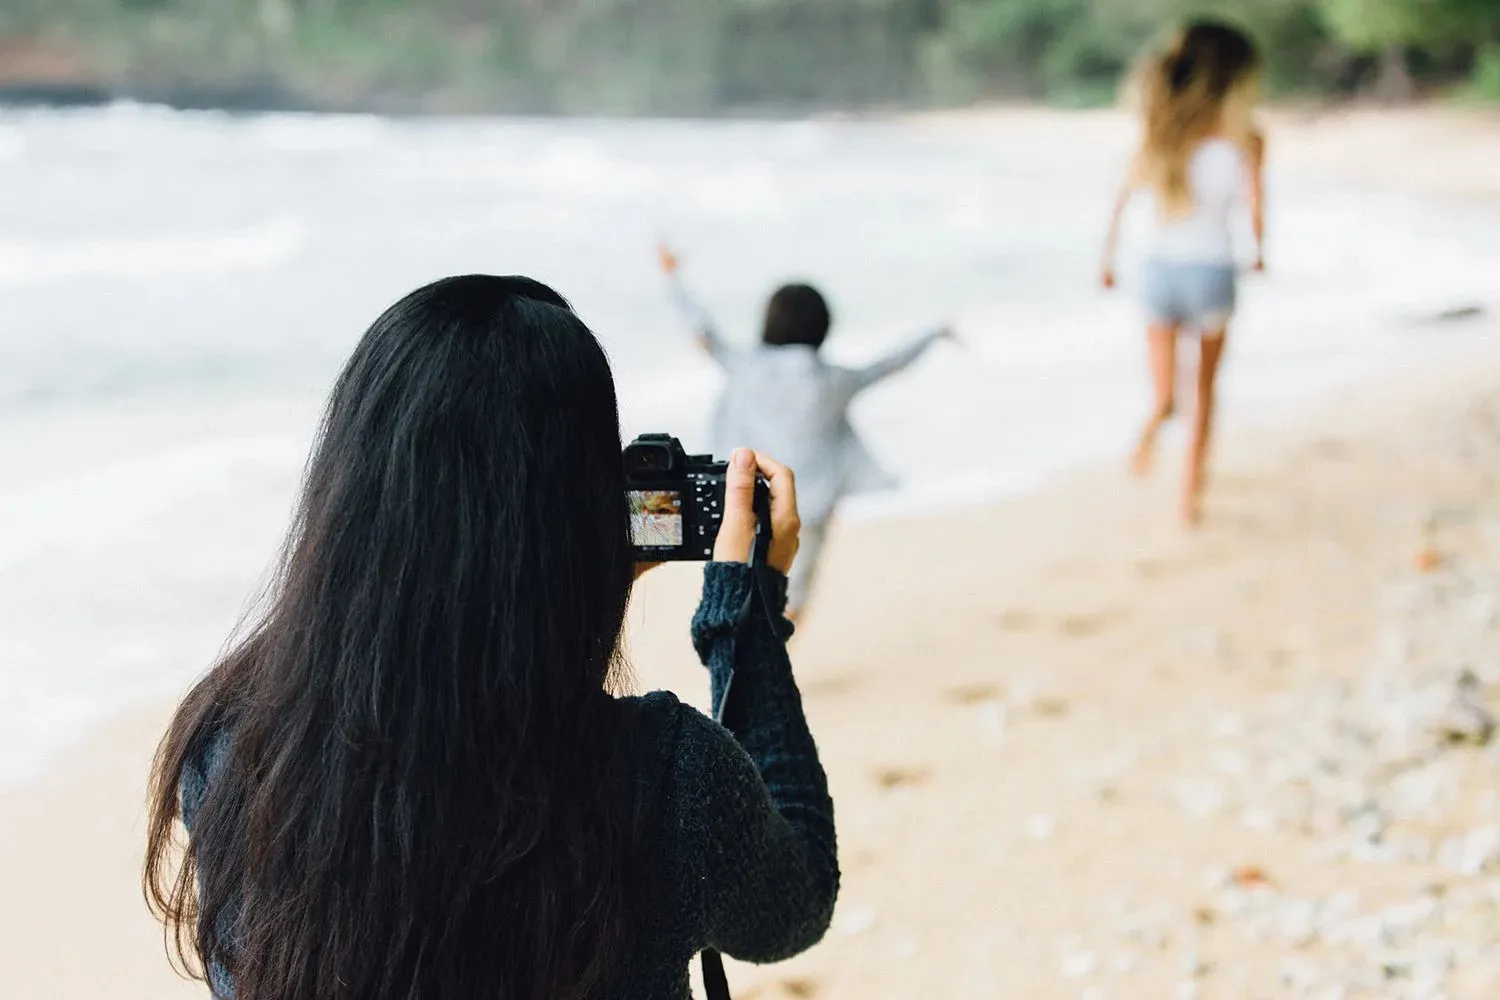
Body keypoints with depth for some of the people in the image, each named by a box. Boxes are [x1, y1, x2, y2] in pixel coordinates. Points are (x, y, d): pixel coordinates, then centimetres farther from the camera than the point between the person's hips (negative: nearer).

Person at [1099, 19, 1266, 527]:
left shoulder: (1159, 131, 3)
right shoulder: (1242, 137, -7)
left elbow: (1124, 198, -2)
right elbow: (1254, 205, -13)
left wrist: (1109, 259, 6)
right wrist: (1261, 251, 7)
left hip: (1160, 269, 2)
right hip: (1211, 270, -2)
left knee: (1165, 398, 10)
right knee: (1204, 391, 19)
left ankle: (1156, 417, -26)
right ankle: (1191, 494, 19)